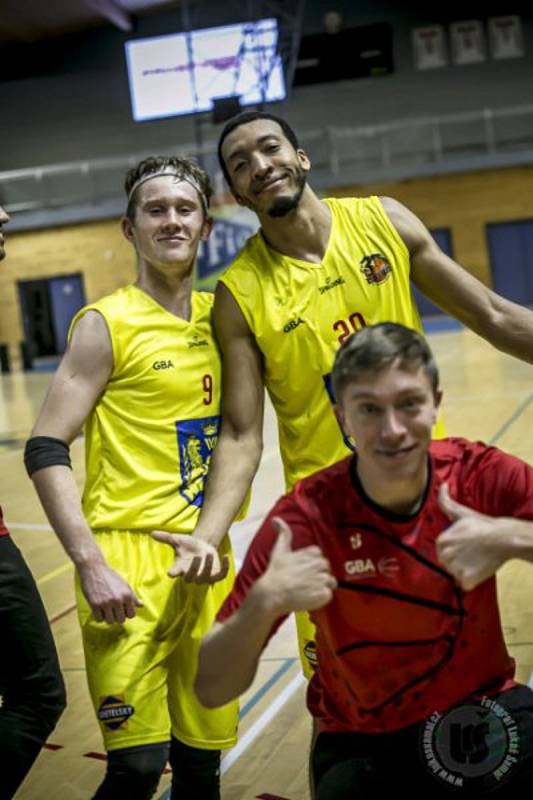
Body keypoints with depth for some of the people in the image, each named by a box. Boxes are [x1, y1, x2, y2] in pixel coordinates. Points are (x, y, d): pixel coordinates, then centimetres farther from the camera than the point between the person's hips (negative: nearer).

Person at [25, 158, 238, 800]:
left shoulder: (219, 318, 11)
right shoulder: (106, 324, -6)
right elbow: (45, 450, -10)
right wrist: (90, 565, -17)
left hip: (207, 561, 6)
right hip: (129, 558, -5)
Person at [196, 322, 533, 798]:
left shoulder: (482, 475, -12)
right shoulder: (306, 517, -17)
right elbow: (211, 690, -17)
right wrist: (264, 602, -35)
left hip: (485, 715, 0)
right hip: (362, 743, 0)